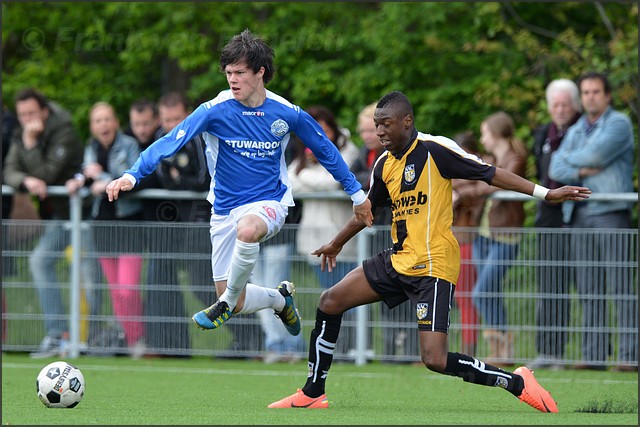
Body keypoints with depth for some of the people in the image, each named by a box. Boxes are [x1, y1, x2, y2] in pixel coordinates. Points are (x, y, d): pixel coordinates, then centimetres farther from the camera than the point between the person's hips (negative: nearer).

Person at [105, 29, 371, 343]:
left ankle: (225, 304, -18)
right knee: (238, 306, 0)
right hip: (225, 209, 2)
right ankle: (280, 299, 35)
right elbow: (171, 141, -21)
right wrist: (132, 174, -35)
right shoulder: (215, 110, -12)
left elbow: (324, 150, 9)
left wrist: (356, 193, 15)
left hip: (269, 203, -2)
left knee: (247, 229, -40)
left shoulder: (286, 113, -7)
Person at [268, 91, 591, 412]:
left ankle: (517, 383, 0)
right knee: (330, 302, 5)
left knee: (435, 359, -18)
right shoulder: (384, 165, 10)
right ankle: (312, 393, 18)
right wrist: (337, 243, 42)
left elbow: (489, 173, -10)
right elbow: (368, 210, 28)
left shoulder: (434, 149, -12)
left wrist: (545, 193, -15)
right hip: (398, 261, 8)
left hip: (432, 267, -8)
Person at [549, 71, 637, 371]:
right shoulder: (575, 131, 21)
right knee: (588, 288, 3)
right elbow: (555, 169, 10)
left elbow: (597, 154, -14)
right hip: (579, 214, 6)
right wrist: (579, 171, -9)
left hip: (611, 212, -6)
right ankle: (593, 355, 4)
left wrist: (568, 158, 4)